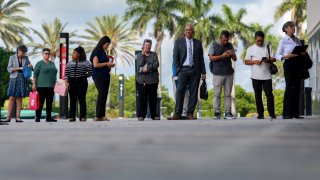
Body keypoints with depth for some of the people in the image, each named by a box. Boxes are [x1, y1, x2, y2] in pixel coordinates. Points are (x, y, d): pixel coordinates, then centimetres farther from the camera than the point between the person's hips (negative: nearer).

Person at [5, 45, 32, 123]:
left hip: (22, 80, 3)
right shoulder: (12, 57, 3)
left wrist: (29, 66, -5)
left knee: (19, 98, 2)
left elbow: (30, 66, 19)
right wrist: (19, 68, -14)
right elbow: (9, 69, -3)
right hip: (14, 79, -3)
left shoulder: (25, 58, 10)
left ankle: (18, 117, 2)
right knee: (12, 98, -7)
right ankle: (8, 117, -7)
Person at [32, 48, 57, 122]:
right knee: (40, 102, -4)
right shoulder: (39, 63, 1)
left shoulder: (52, 64, 17)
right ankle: (37, 117, 0)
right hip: (42, 86, -5)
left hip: (51, 86, 5)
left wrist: (55, 84, 16)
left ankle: (49, 117, 11)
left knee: (49, 102, 6)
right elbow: (35, 74, -3)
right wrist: (34, 84, -10)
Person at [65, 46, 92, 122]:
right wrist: (66, 82, -1)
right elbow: (66, 74, 10)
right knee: (72, 100, 3)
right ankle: (72, 117, 6)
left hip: (82, 82, -3)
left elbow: (90, 72, -2)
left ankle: (83, 116, 2)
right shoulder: (69, 63, 11)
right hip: (71, 82, 3)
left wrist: (84, 76, 3)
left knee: (82, 99, -3)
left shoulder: (86, 63, 0)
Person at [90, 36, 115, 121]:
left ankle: (102, 115, 4)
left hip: (105, 75, 8)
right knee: (101, 94, -14)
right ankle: (98, 116, -13)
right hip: (98, 76, -8)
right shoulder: (96, 52, -7)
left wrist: (110, 65, 8)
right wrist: (107, 63, -11)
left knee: (104, 95, 3)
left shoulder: (103, 52, 18)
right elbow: (95, 65, -16)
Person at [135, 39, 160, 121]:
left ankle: (154, 115, 9)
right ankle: (141, 115, -1)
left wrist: (148, 68, -14)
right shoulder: (139, 55, 12)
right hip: (142, 80, -1)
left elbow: (156, 64, -4)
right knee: (142, 98, -6)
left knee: (153, 97, 2)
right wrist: (143, 54, -6)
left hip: (152, 79, 1)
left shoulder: (154, 54, 12)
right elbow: (139, 65, -6)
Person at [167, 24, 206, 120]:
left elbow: (201, 58, 10)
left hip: (195, 70, 1)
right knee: (180, 91, -8)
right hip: (183, 69, -1)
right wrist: (178, 69, -4)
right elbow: (175, 57, 6)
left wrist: (203, 72, 4)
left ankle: (190, 113, 5)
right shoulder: (178, 42, 9)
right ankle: (177, 114, -8)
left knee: (193, 92, 0)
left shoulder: (198, 43, 12)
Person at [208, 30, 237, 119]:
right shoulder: (213, 45, 2)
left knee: (228, 94, 3)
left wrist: (232, 54, -9)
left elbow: (235, 59, 13)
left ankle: (227, 113, 5)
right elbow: (211, 58, -6)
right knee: (217, 94, -3)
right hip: (218, 73, -3)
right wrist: (222, 56, -15)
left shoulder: (230, 45, 12)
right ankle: (217, 113, 1)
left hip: (229, 73, 3)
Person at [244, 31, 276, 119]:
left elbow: (273, 59, 6)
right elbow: (246, 61, 4)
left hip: (267, 76, 0)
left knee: (269, 94, -5)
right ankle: (260, 114, 9)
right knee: (258, 95, 4)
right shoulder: (250, 49, 7)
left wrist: (268, 60, -16)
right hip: (256, 76, 0)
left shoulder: (268, 47, 8)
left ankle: (272, 113, -1)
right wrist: (255, 62, -14)